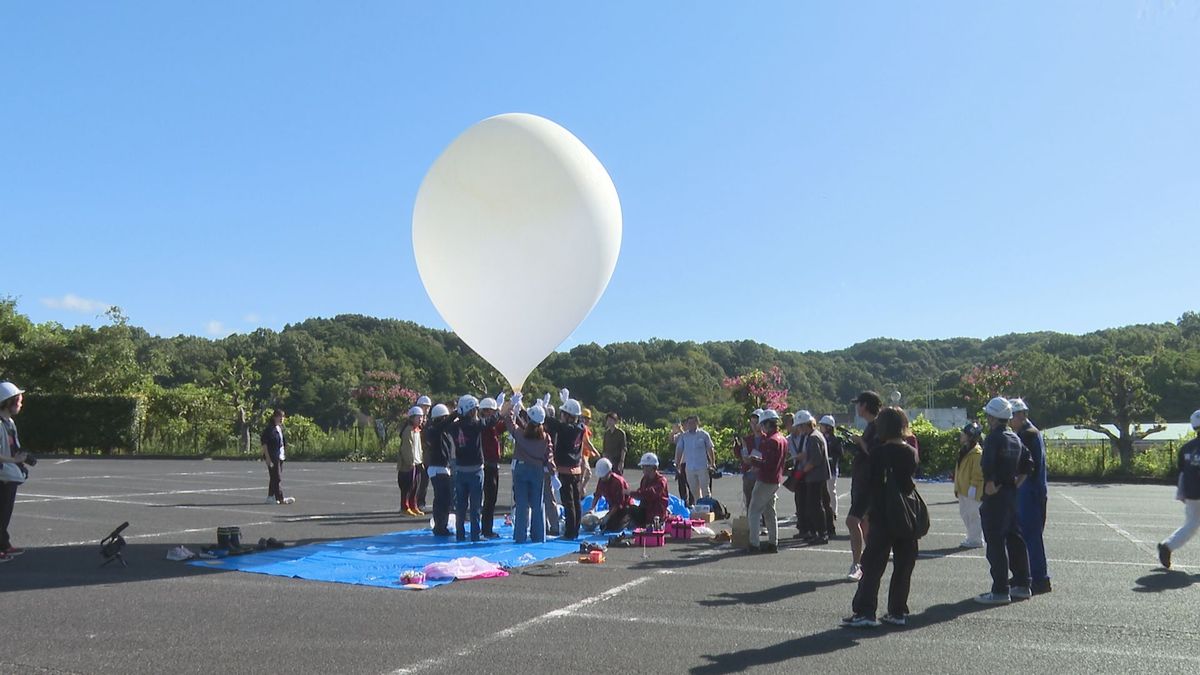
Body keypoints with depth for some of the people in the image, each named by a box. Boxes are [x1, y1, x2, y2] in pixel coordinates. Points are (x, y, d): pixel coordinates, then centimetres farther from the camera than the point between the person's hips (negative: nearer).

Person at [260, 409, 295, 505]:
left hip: (280, 457, 9)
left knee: (274, 478, 13)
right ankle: (281, 499, -10)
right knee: (277, 478, -9)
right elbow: (264, 444, -14)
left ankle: (270, 497, 21)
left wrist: (284, 454, 16)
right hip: (272, 457, -9)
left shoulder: (280, 428, 15)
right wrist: (268, 458, -18)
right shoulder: (269, 429, -12)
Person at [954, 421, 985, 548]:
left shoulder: (977, 452, -16)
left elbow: (978, 473, -19)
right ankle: (972, 538, 25)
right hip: (963, 490, 10)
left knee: (973, 514, -2)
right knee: (964, 514, 14)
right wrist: (957, 487, 17)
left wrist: (973, 488, -20)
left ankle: (976, 540, 7)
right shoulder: (964, 450, 14)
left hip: (972, 491, -10)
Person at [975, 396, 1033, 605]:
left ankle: (1000, 591, -3)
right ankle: (1022, 585, 23)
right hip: (1012, 494, 9)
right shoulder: (1015, 438, 11)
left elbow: (987, 464, -28)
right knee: (1015, 539, 15)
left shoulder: (993, 438, -16)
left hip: (995, 496, -9)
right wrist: (1017, 480, 10)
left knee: (995, 543, -4)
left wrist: (991, 484, -15)